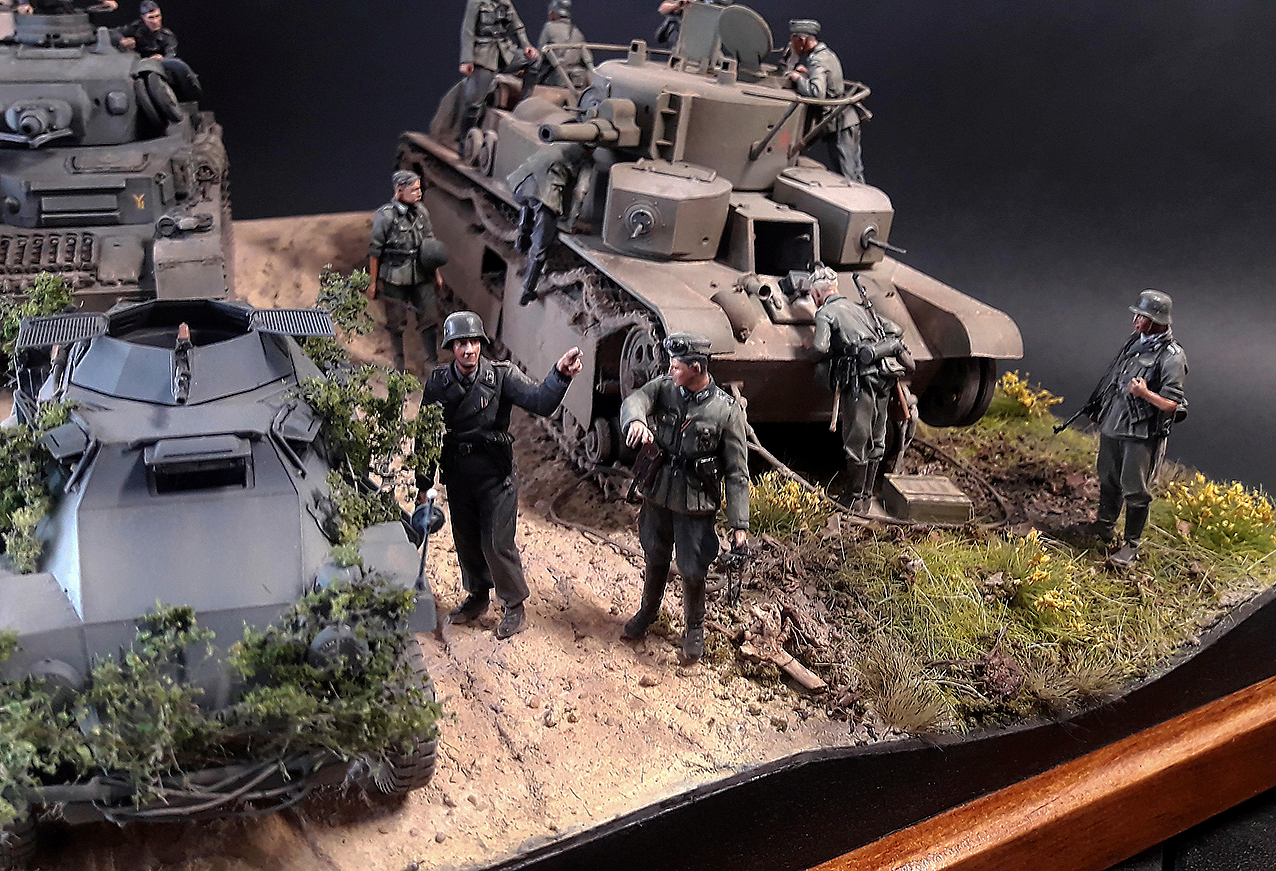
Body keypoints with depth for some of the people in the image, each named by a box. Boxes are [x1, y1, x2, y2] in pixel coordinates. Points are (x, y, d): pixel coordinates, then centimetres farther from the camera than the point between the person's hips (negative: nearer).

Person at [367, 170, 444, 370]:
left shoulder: (421, 211, 5)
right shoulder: (385, 216, -12)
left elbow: (430, 243, 16)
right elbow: (375, 251, -7)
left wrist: (436, 273, 17)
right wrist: (373, 282, -5)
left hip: (422, 277, 4)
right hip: (395, 279, -4)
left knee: (430, 318, 3)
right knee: (396, 322, 7)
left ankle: (433, 361, 17)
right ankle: (399, 365, 23)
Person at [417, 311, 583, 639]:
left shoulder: (502, 375, -11)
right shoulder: (437, 383, -4)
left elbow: (540, 402, -25)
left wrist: (560, 375, -44)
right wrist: (423, 482, 5)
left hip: (496, 477, -3)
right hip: (458, 478, 3)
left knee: (496, 543, -3)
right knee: (466, 541, 17)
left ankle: (515, 606, 18)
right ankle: (477, 597, 40)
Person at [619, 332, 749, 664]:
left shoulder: (727, 410, -14)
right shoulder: (664, 388, -4)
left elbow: (737, 472, -11)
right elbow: (633, 400, -23)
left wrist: (739, 524, -14)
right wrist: (636, 420, -49)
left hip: (696, 504, -3)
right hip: (658, 496, 4)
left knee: (692, 572, 5)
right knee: (654, 559, 21)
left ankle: (695, 629, 31)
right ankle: (648, 612, 46)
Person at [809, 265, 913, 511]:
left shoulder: (825, 313, 4)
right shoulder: (860, 307, 25)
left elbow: (821, 347, -11)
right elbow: (895, 330, 25)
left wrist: (811, 343, 10)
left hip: (859, 378, -7)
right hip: (884, 378, 7)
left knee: (856, 441, -1)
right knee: (876, 441, 14)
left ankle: (855, 499, 5)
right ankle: (867, 495, 24)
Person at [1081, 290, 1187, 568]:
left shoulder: (1171, 357, -15)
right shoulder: (1134, 342, 7)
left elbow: (1172, 404, -16)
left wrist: (1145, 393, -32)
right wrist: (1097, 407, 26)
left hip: (1142, 434, -7)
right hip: (1112, 425, 7)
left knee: (1135, 491, -1)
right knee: (1109, 480, 20)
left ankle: (1131, 545, 12)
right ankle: (1105, 525, 41)